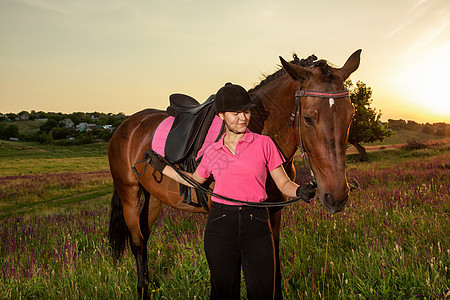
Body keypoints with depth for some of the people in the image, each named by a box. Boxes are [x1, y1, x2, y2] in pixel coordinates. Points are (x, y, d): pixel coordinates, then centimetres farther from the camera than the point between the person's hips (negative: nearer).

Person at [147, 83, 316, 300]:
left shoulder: (264, 144, 0)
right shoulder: (213, 152, 5)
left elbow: (283, 184, 3)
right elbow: (195, 180, 23)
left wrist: (300, 191, -18)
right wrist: (162, 167, 20)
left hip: (256, 224, -1)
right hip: (220, 225, 1)